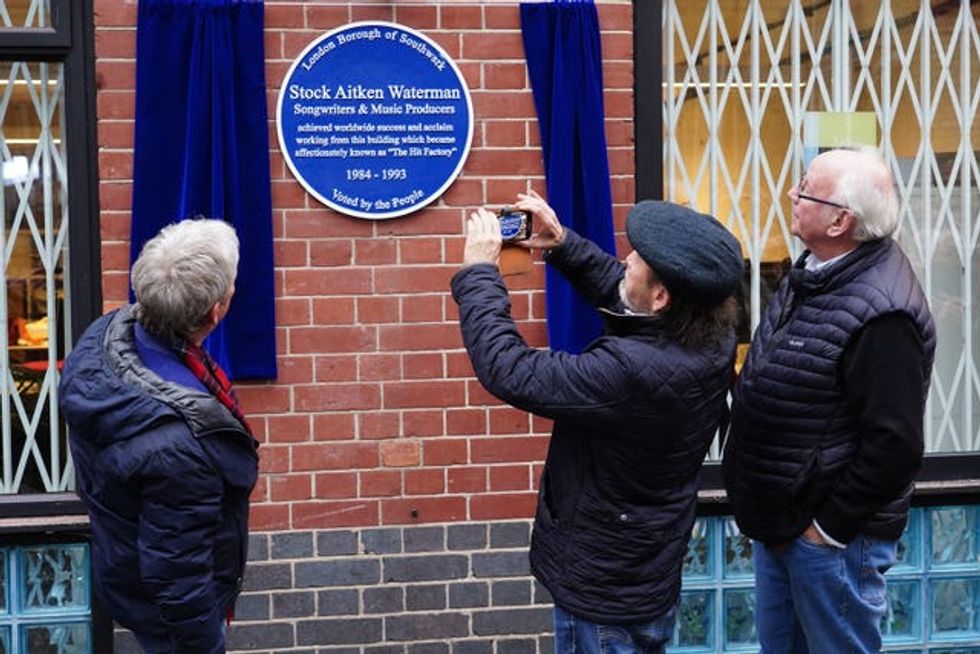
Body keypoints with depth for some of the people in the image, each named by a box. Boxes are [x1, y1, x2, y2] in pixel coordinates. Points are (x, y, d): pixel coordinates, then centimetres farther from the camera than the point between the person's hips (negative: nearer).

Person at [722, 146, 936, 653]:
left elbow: (894, 446, -27)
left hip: (828, 534, -9)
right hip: (778, 518, 9)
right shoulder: (818, 271, 4)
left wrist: (829, 526, -18)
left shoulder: (880, 314, -27)